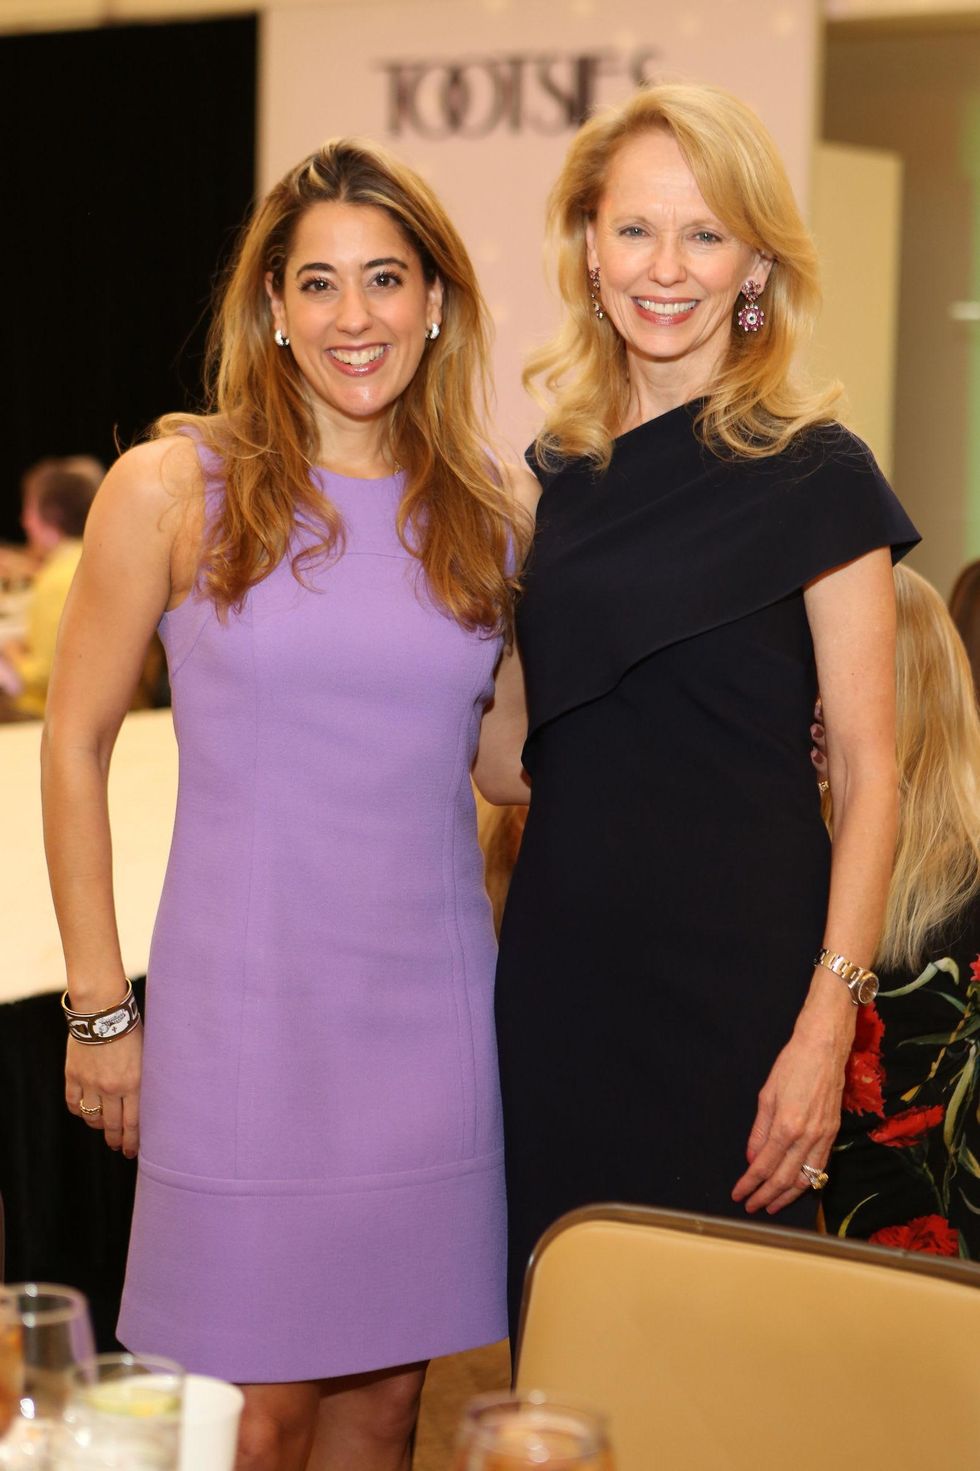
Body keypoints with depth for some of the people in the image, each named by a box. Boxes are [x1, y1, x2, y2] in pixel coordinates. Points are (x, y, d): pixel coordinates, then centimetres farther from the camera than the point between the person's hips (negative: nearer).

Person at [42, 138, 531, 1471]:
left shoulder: (490, 512, 7)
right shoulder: (176, 487, -4)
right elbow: (75, 744, -1)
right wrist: (99, 1006, -3)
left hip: (432, 1008, 4)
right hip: (250, 1006, -3)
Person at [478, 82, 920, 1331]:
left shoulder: (815, 475, -6)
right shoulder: (556, 470, 10)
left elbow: (867, 771, -8)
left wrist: (827, 1021, -15)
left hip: (737, 978, -5)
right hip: (561, 970, 5)